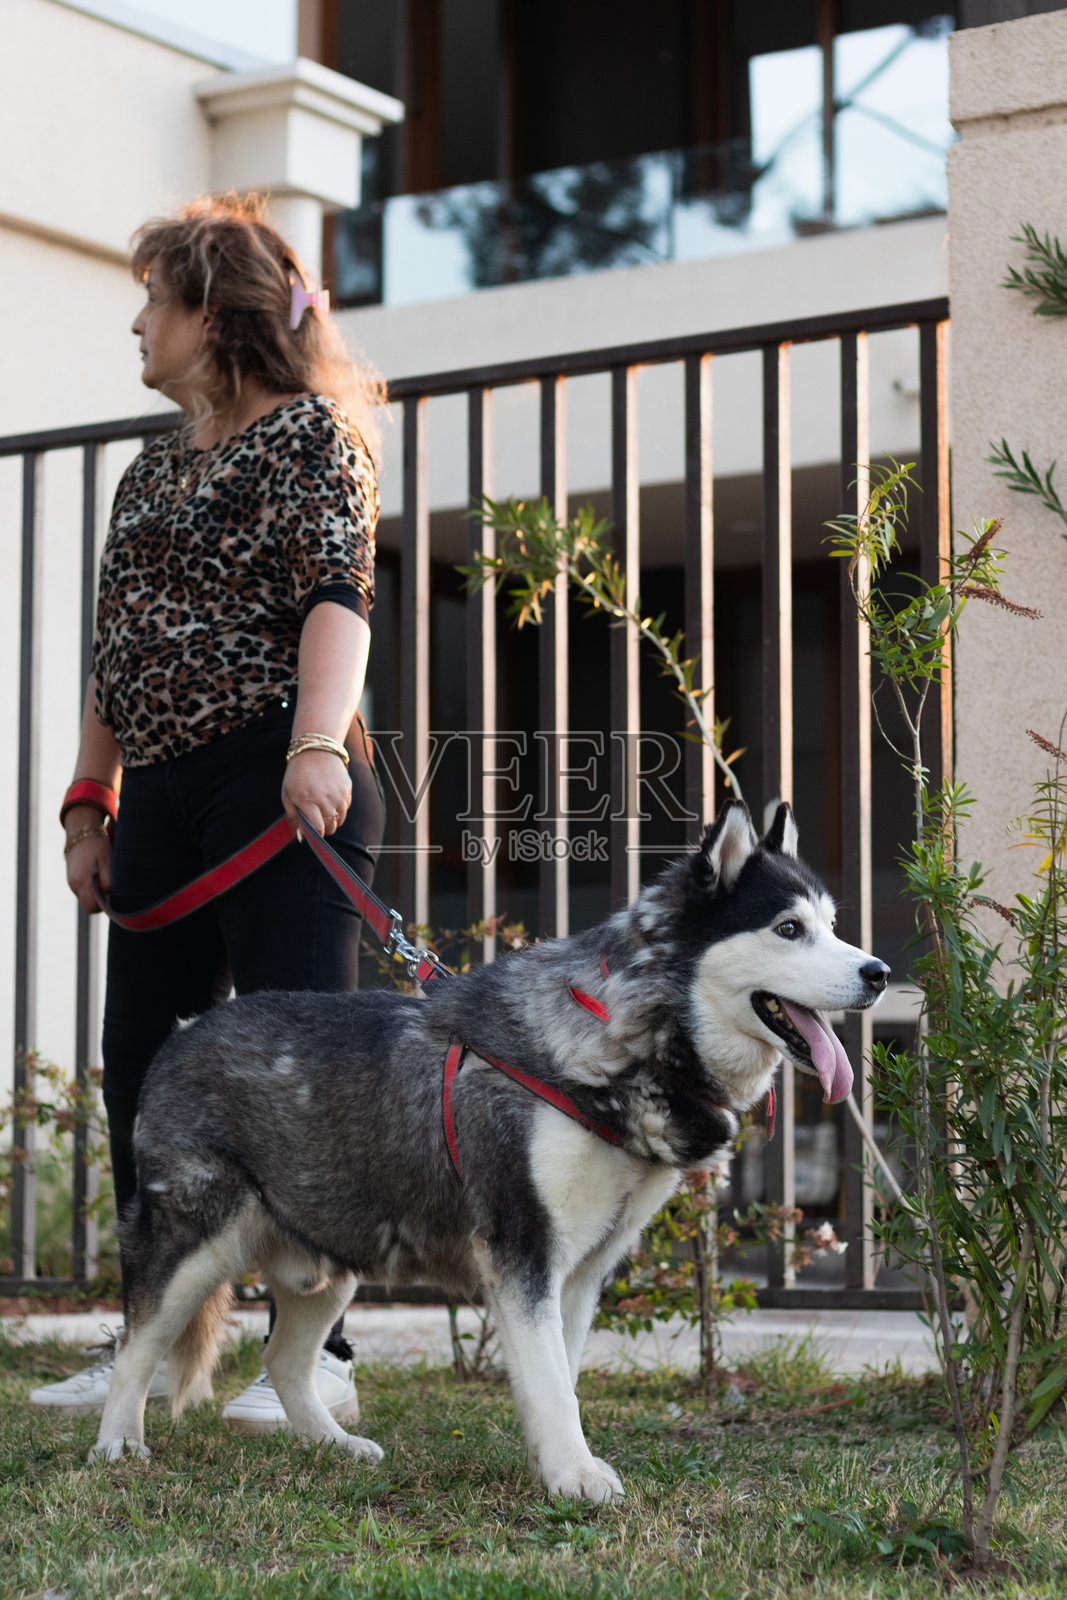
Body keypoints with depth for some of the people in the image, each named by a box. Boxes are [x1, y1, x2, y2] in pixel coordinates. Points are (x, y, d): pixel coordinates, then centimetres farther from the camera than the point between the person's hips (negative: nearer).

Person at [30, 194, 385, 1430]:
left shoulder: (307, 432, 1)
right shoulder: (150, 473, 22)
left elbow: (336, 598, -11)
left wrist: (318, 743, -25)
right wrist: (89, 800, 17)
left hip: (276, 781, -8)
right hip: (161, 793, 8)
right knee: (141, 1067, 5)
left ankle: (317, 1350, -2)